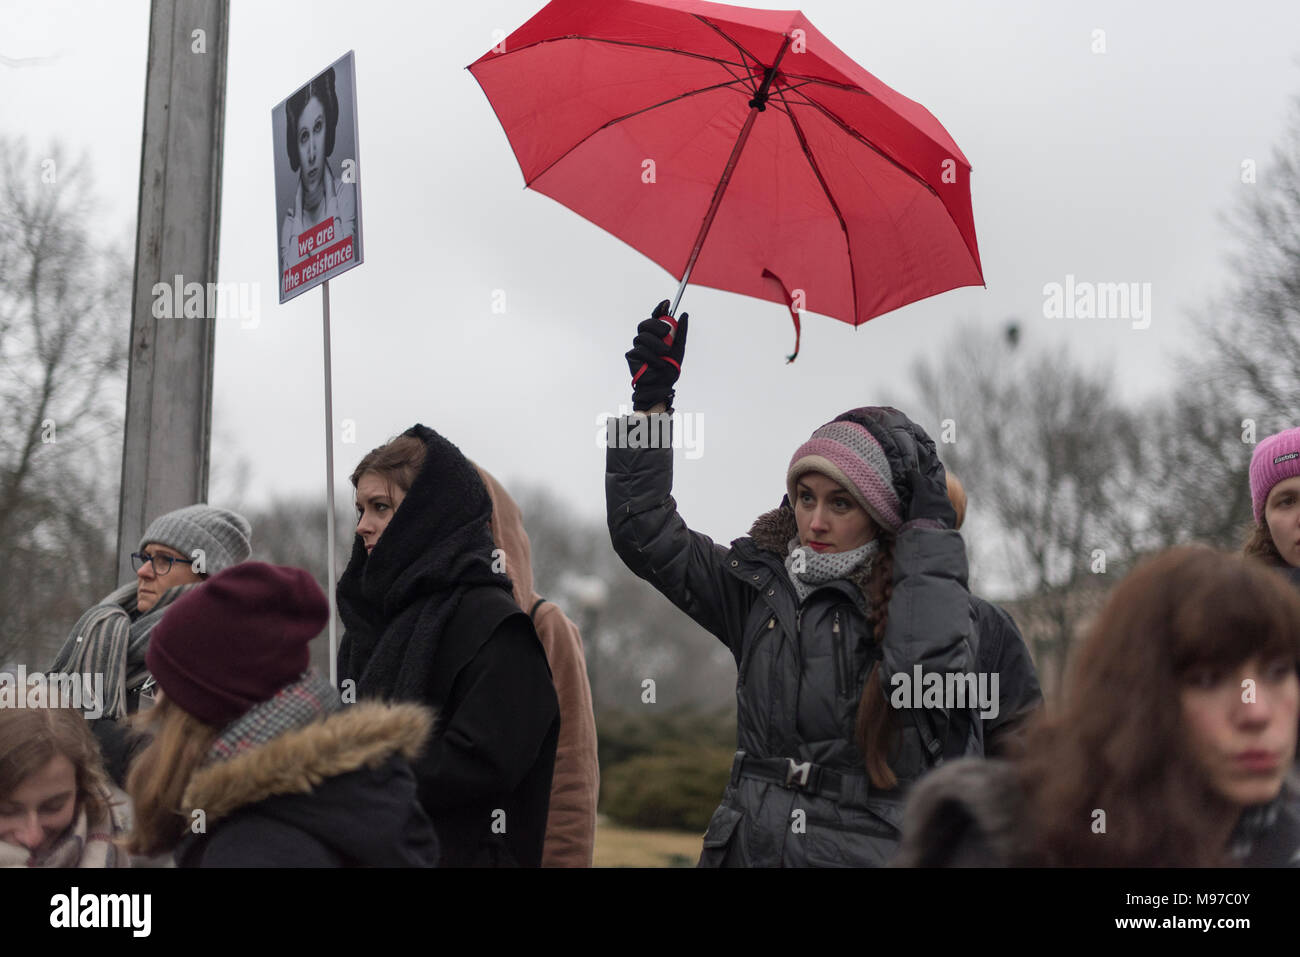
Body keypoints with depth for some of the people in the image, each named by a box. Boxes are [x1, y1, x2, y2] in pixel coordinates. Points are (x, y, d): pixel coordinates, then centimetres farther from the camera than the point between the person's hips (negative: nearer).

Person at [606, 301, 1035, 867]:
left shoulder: (919, 596, -2)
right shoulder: (761, 583, 9)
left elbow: (929, 671, -23)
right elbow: (645, 531, 10)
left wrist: (929, 526, -12)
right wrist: (651, 400, 3)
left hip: (871, 851, -4)